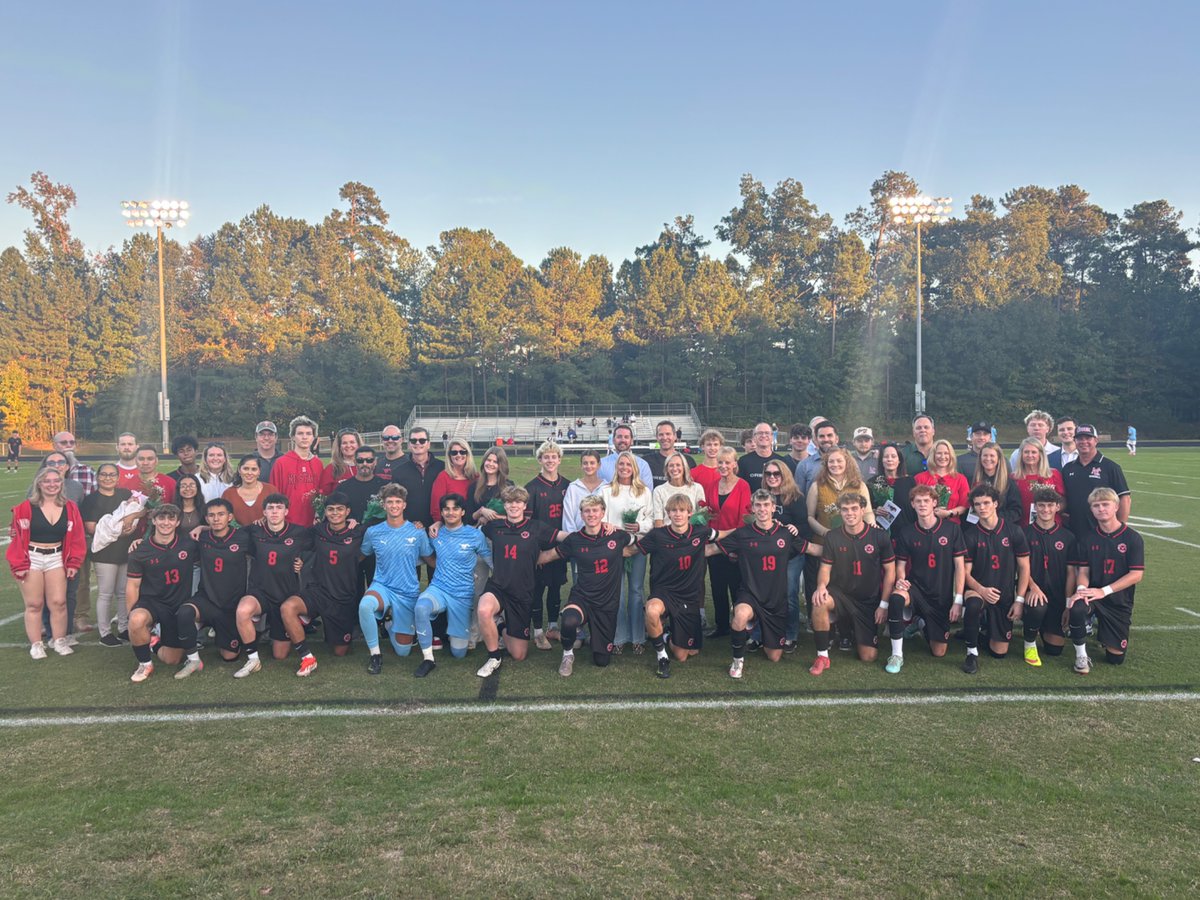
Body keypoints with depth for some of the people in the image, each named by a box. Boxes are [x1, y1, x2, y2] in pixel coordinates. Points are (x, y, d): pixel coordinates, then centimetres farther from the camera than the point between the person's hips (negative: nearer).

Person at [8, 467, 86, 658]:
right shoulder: (25, 508, -7)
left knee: (58, 602, 2)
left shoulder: (70, 508, 1)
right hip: (31, 559, -2)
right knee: (34, 605, 5)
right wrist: (19, 565, -10)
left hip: (56, 559, 2)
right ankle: (36, 644, 14)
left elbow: (77, 537, 5)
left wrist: (74, 563, 1)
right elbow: (16, 537, -6)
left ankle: (59, 641, 15)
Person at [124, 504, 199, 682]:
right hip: (151, 602, -1)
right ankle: (145, 664, -11)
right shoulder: (140, 552, -7)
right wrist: (132, 616, -7)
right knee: (137, 620, -36)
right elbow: (133, 585, -2)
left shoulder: (189, 544, -5)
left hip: (180, 606, 1)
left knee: (171, 660, -4)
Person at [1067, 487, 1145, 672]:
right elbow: (1083, 570, -1)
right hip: (1092, 594, 1)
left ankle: (1103, 629, 36)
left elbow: (1136, 575, -13)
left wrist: (1104, 591, -22)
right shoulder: (1087, 539, 1)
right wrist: (1081, 589, -24)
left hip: (1119, 601, 0)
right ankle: (1081, 655, -15)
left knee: (1115, 658, 2)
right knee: (1076, 608, -37)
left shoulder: (1133, 538, -7)